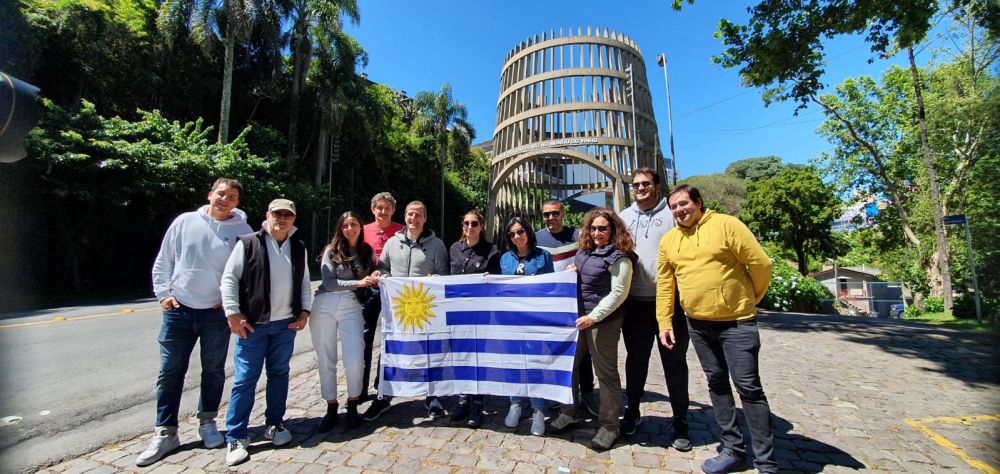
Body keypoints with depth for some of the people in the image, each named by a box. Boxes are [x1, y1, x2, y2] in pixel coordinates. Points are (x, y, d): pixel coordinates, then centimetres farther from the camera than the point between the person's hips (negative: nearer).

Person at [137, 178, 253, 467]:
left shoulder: (243, 231, -3)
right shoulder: (185, 221, 2)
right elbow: (163, 262, 9)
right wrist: (163, 294, 0)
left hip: (217, 313, -1)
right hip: (178, 311, 1)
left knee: (214, 371, 11)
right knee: (170, 373, 7)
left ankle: (207, 423, 29)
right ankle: (165, 433, 21)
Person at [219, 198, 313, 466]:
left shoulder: (299, 248, 8)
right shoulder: (248, 244, -5)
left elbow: (304, 282, 14)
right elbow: (229, 279, -5)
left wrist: (304, 310, 5)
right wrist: (233, 313, -11)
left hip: (286, 324, 4)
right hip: (253, 324, -4)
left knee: (279, 375, 13)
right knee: (245, 379, 1)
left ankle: (274, 424, 28)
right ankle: (235, 438, 13)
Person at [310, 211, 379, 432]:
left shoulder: (368, 252, 11)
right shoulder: (331, 250, 3)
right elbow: (328, 282, -5)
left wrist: (375, 280, -8)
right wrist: (357, 283, -12)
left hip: (352, 307, 0)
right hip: (324, 306, 0)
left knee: (354, 362, -7)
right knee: (326, 361, 7)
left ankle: (352, 406, 18)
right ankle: (331, 407, 25)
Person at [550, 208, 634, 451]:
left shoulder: (619, 257, -11)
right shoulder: (584, 251, 11)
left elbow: (618, 293, -16)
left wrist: (593, 317, -21)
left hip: (604, 321, -8)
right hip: (576, 317, 8)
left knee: (606, 373, 6)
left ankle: (609, 426, 23)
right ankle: (568, 413, 32)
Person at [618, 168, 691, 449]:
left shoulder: (671, 214, 0)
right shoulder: (624, 217, 10)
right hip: (635, 302, 3)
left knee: (674, 361, 9)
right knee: (635, 359, 15)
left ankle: (680, 421, 24)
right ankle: (632, 411, 31)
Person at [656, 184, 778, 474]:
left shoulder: (726, 225, -11)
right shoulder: (668, 240, 5)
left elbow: (761, 265, -8)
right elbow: (664, 284, 8)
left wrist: (749, 300, 4)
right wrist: (664, 322, 5)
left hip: (736, 322, -5)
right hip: (697, 324, 5)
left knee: (749, 387, 0)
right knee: (716, 383, 13)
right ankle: (733, 450, 27)